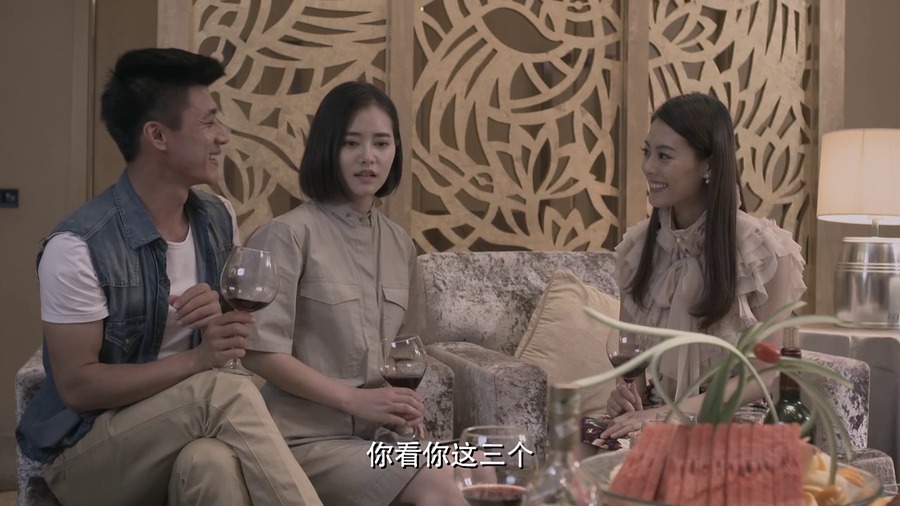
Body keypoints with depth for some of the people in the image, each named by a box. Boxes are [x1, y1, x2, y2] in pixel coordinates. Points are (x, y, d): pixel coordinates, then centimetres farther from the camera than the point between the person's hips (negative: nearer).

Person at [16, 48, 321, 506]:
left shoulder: (218, 218, 3)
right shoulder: (78, 246, -17)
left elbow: (240, 326, 16)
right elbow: (78, 386, -15)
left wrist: (223, 314, -9)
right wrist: (196, 359, -25)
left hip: (186, 427, 4)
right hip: (86, 450, -4)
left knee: (214, 463, -34)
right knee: (228, 393, -32)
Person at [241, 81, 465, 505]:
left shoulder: (400, 243, 11)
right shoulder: (289, 234, -10)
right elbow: (260, 351, -13)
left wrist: (406, 406, 0)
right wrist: (355, 399, -16)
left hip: (379, 432, 6)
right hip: (307, 436, -6)